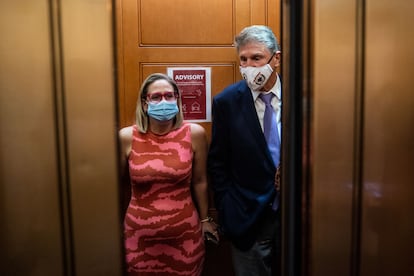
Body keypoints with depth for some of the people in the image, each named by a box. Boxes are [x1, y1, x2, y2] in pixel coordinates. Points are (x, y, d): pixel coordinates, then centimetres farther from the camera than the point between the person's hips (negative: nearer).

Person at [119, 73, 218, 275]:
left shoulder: (194, 133, -9)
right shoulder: (127, 137, -9)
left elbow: (199, 181, 2)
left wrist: (204, 219, 12)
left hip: (185, 234, 0)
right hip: (140, 235, 0)